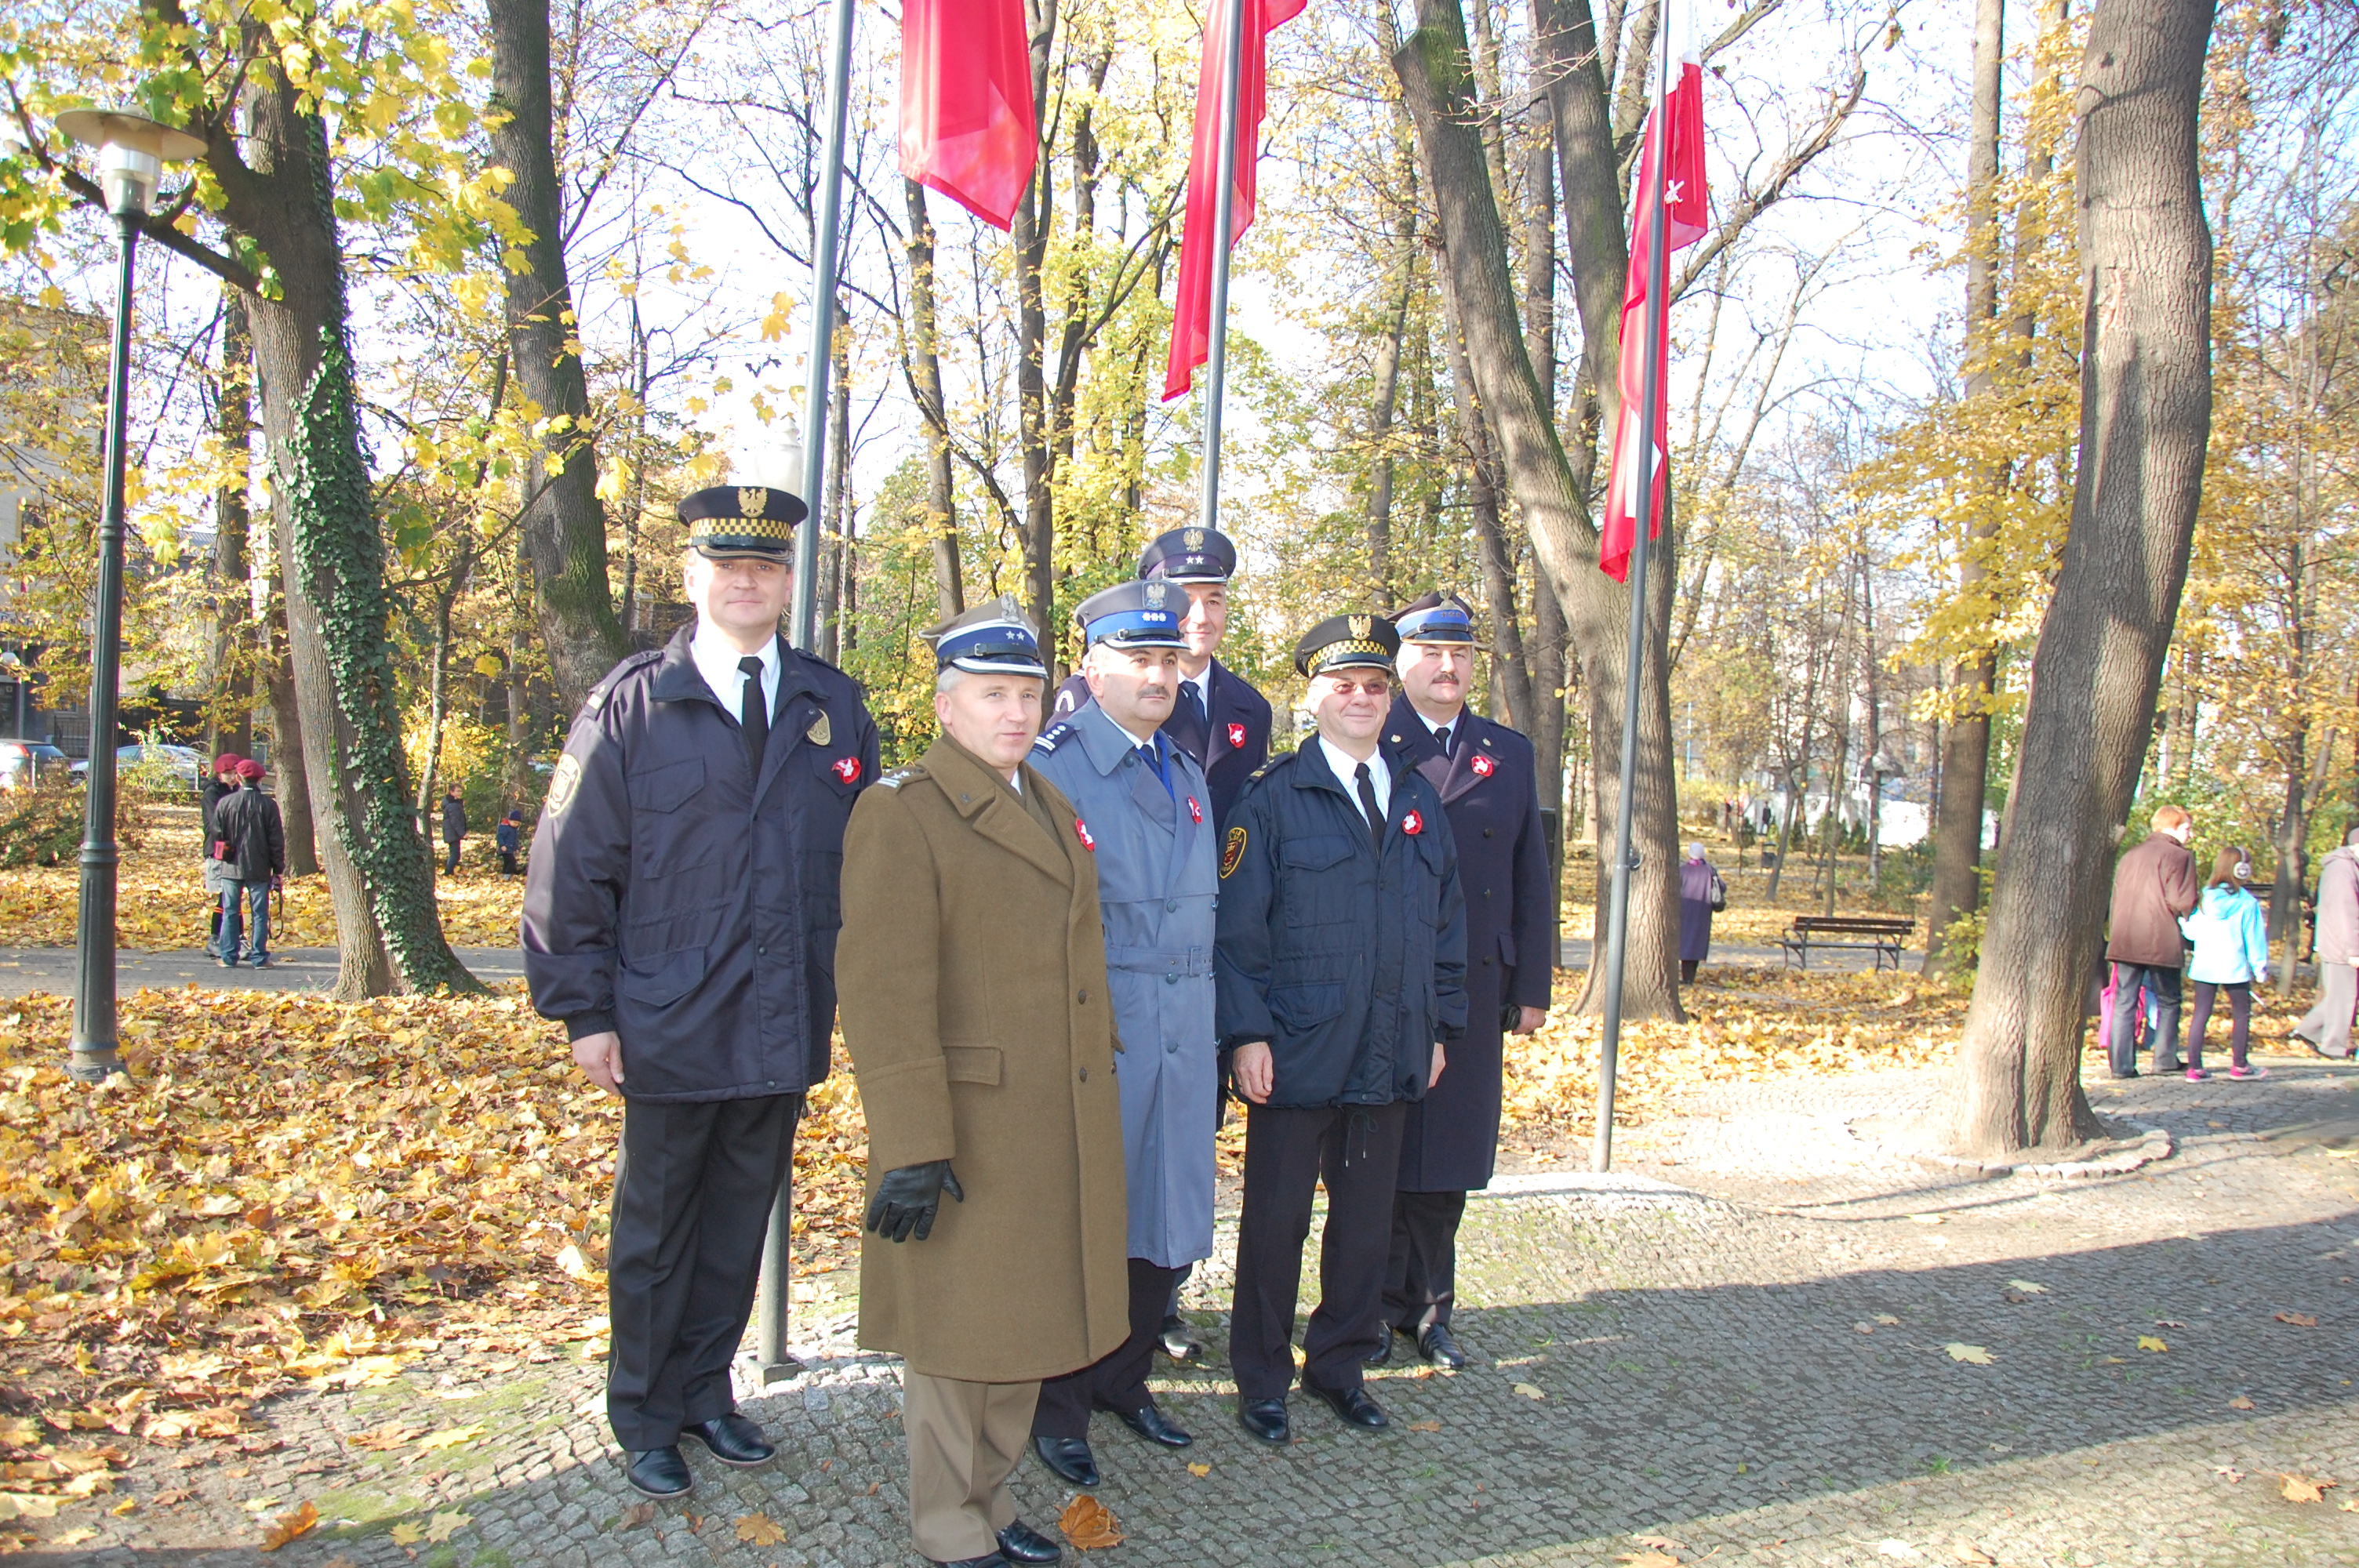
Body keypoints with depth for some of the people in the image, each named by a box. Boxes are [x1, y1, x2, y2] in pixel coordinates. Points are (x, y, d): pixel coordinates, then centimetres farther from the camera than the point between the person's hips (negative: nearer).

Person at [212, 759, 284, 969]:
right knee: (259, 913, 4)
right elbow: (277, 840, -2)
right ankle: (259, 957, 4)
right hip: (259, 869, -1)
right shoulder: (268, 804, -5)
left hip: (231, 867, 1)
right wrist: (278, 869, 4)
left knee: (230, 912, 8)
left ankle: (229, 957, 10)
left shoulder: (225, 802, -3)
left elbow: (217, 835, 4)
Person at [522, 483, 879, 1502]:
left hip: (787, 1026, 3)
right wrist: (584, 1011, -6)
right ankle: (645, 1418, 31)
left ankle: (706, 1391, 34)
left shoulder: (833, 707, 4)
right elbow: (570, 867, -3)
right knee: (655, 1227, 13)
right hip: (671, 1029, -2)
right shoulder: (631, 704, -4)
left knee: (741, 1218, 15)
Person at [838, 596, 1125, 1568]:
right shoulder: (900, 813, -14)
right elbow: (884, 994, -19)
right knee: (959, 1332, 8)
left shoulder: (1051, 804, 12)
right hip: (968, 1136, -8)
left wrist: (1099, 1086, 18)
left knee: (1027, 1321, 19)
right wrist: (911, 1150, -22)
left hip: (1059, 1138, 8)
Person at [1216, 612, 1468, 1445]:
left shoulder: (1420, 800, 10)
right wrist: (1247, 1032, -13)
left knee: (1367, 1219, 14)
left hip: (1393, 1056, 5)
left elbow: (1447, 923, 15)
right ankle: (1262, 1381, 23)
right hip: (1296, 1054, -4)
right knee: (1276, 1219, 7)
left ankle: (1340, 1365, 32)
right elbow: (1238, 927, -8)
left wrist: (1439, 1026, 11)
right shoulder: (1274, 798, -5)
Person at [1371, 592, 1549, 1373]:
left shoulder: (1509, 754, 13)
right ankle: (1373, 1308, 19)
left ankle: (1427, 1306, 25)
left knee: (1449, 1154, 11)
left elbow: (1531, 878, 13)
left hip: (1472, 988, 4)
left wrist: (1532, 987, 8)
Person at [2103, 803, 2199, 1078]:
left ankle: (2121, 1064, -1)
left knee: (2124, 1003, 4)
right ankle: (2165, 1059, 15)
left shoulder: (2129, 857, 18)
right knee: (2168, 1002, 11)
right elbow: (2182, 902, -14)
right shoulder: (2179, 856, -5)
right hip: (2161, 943, -5)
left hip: (2124, 942, 5)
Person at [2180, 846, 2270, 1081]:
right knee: (2242, 1014, 12)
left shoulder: (2205, 897, 1)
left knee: (2200, 1015, 4)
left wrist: (2183, 920, 24)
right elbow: (2254, 939, -4)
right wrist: (2260, 966, 3)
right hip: (2235, 968, -3)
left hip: (2203, 966, 3)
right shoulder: (2247, 902, -8)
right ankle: (2239, 1066, 18)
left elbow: (2192, 930, 5)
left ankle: (2194, 1067, 1)